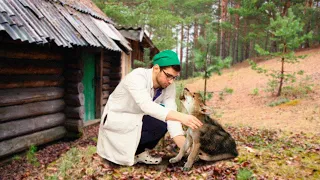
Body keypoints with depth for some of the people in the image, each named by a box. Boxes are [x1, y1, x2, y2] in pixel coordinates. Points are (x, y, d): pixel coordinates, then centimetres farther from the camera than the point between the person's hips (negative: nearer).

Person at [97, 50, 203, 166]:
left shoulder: (169, 86, -11)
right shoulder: (137, 77, -29)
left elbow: (171, 114, -19)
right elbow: (146, 105, -45)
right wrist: (181, 117, -54)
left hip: (137, 119, 7)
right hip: (115, 119, -7)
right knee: (159, 125, -25)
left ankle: (141, 152, 1)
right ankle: (123, 152, -5)